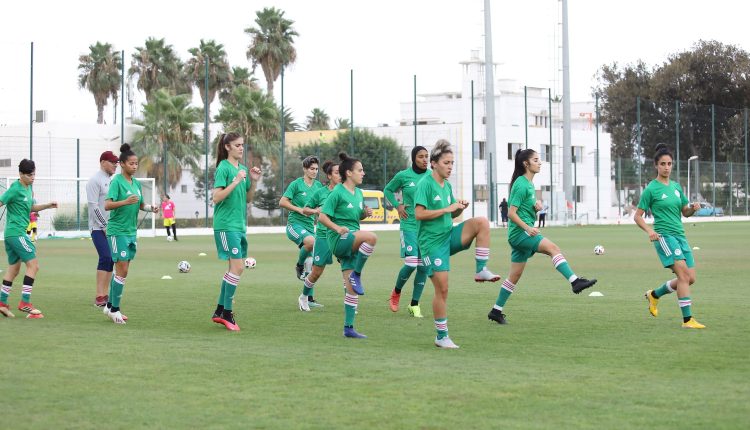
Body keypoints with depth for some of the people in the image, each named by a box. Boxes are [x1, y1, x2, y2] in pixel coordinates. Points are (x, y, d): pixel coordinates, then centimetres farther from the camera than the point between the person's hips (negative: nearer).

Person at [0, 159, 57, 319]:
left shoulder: (28, 188, 13)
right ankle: (25, 303, -9)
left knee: (14, 268, 15)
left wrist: (47, 205, 12)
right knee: (33, 264, -10)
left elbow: (31, 207, 24)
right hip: (17, 232, -10)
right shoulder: (15, 189, -13)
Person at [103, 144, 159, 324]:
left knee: (121, 270, 11)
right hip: (117, 231, -7)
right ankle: (114, 309, -1)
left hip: (131, 231, 7)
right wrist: (126, 202, -34)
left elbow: (140, 205, 22)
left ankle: (110, 306, 21)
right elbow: (107, 205, -20)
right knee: (122, 270, -9)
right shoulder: (117, 181, -11)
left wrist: (150, 208, 2)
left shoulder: (137, 183, 11)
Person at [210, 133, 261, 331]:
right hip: (226, 224, -9)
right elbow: (217, 197, -18)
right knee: (238, 266, -13)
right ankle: (227, 313, -6)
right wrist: (236, 181, -23)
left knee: (233, 268, 11)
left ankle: (220, 311, 20)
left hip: (240, 224, 9)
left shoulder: (242, 168, 13)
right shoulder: (223, 168, -10)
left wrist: (253, 181, 3)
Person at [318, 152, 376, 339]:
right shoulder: (337, 193, -8)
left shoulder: (358, 193, 14)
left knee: (352, 288, 2)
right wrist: (338, 228, -27)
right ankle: (356, 275, -17)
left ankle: (348, 328, 7)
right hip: (338, 240, -7)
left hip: (353, 243, 7)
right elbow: (322, 217, -11)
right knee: (371, 237, -34)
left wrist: (366, 213, 6)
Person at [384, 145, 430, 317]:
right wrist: (397, 206, -1)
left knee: (423, 267, 2)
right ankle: (396, 292, 15)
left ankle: (414, 305, 14)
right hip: (409, 225, -3)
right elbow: (387, 190, 12)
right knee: (411, 263, -14)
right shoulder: (403, 176, -3)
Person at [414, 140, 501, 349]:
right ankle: (441, 337, 5)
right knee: (442, 288, -7)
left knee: (482, 222, -16)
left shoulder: (447, 186, 11)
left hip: (449, 235, 6)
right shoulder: (425, 184, -11)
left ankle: (481, 270, -11)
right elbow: (419, 214, -20)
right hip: (432, 241, -6)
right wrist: (447, 209, -20)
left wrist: (459, 208, -3)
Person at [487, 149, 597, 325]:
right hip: (519, 233, -10)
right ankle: (575, 281, -41)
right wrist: (528, 228, -25)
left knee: (515, 275, 12)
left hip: (523, 235, 10)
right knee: (553, 247, -27)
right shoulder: (521, 185, -11)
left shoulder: (529, 183, 17)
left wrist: (537, 204, 7)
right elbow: (511, 213, -15)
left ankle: (496, 311, 19)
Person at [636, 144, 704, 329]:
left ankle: (654, 295, 27)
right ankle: (687, 319, -17)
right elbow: (637, 216, -2)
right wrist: (649, 230, -19)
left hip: (680, 235, 7)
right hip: (664, 235, -7)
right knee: (683, 273, -20)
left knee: (690, 278, 4)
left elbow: (685, 212, 21)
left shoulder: (676, 186, 15)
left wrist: (693, 208, -2)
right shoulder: (651, 189, -3)